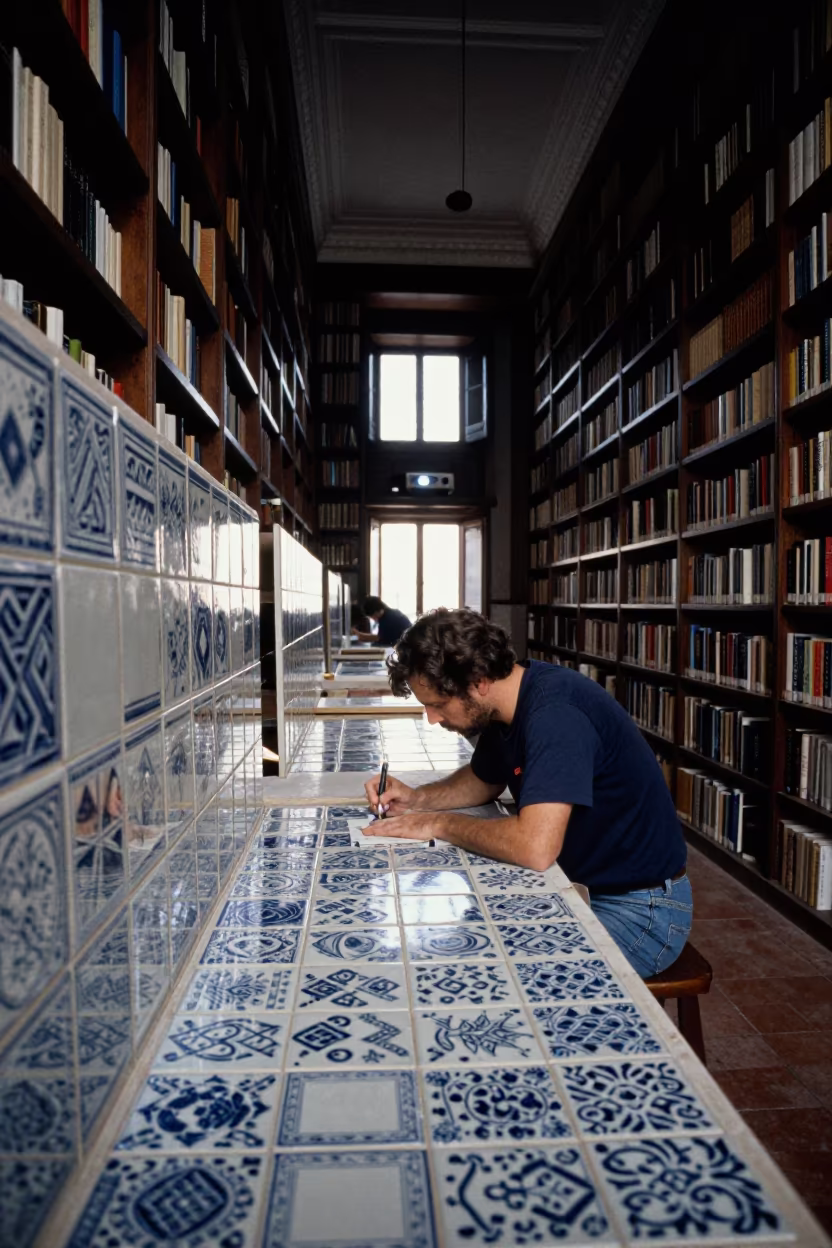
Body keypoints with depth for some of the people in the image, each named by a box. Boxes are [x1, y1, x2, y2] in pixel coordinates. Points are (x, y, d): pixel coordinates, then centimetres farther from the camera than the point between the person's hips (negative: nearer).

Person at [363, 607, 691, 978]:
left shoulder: (556, 711, -30)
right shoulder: (505, 705, -1)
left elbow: (535, 847, -39)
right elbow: (484, 781, 17)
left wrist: (439, 823, -23)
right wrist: (416, 798, -1)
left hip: (638, 908, -8)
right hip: (577, 883, 9)